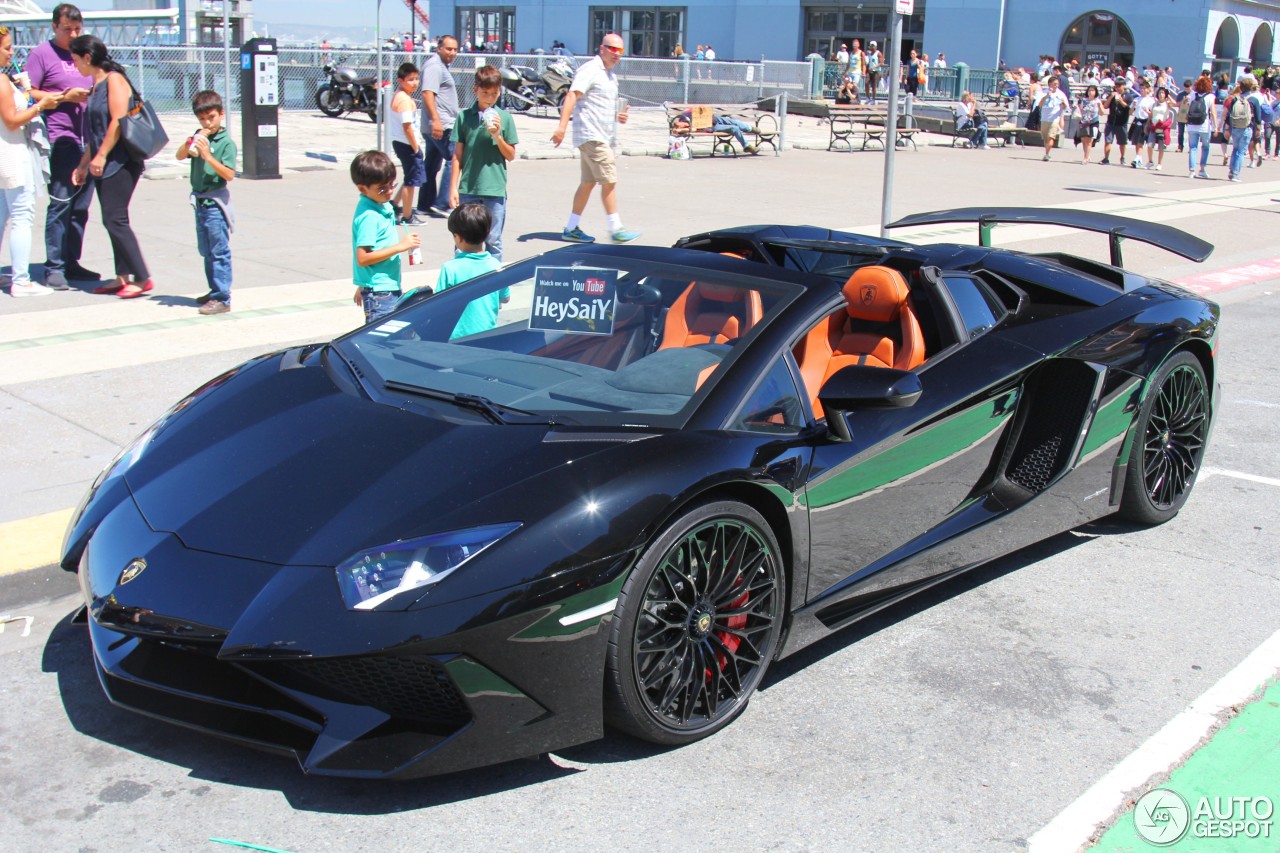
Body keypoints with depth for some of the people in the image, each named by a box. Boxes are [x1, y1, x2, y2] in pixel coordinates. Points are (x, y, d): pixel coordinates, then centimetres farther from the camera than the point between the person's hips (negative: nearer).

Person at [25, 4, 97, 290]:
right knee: (60, 204, -9)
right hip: (62, 140, -6)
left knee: (81, 206, 8)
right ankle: (54, 268, -6)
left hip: (89, 140, 6)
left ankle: (71, 263, 16)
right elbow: (28, 94, -5)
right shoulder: (42, 53, 1)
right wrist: (65, 97, -13)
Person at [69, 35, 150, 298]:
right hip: (104, 165, 9)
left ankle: (142, 278, -8)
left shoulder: (114, 80, -8)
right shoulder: (96, 86, 19)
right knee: (111, 221, 8)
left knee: (115, 220, -11)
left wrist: (101, 156, -18)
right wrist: (83, 165, 22)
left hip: (120, 162, -9)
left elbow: (118, 121, -18)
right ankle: (123, 277, 12)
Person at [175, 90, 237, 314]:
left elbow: (229, 174, -18)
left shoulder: (226, 142, -11)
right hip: (200, 201, 7)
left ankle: (222, 298, -2)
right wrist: (190, 142, -14)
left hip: (216, 202, -7)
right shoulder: (200, 136, 7)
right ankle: (215, 291, 28)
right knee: (206, 251, 16)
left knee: (219, 251, -5)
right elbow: (180, 156, 2)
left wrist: (208, 156, -24)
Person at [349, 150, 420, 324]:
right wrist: (400, 246, -24)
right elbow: (363, 258, -24)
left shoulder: (383, 207, 9)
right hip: (379, 292, -10)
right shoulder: (369, 217, -20)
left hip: (390, 288, 10)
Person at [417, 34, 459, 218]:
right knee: (453, 160, -12)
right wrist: (436, 120, -30)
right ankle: (442, 203, -13)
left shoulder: (442, 66, 21)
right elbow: (427, 93, -23)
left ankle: (425, 205, 16)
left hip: (438, 125, 11)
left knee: (432, 165, 12)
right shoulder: (434, 66, -12)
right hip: (441, 126, -11)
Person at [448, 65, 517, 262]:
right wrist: (453, 188, 2)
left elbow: (511, 156, 4)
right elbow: (457, 155, 5)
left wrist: (497, 136, -13)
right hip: (468, 188, 1)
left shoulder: (504, 118, 2)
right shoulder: (464, 116, 3)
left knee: (493, 241, 6)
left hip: (495, 189, -1)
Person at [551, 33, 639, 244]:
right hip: (591, 136, -10)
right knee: (610, 180, -11)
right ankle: (616, 229, -7)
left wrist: (618, 116, 11)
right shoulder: (590, 70, -9)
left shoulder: (610, 75, 20)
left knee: (588, 182, 10)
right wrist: (562, 126, -33)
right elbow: (572, 96, -21)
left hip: (605, 137, 10)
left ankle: (572, 229, 16)